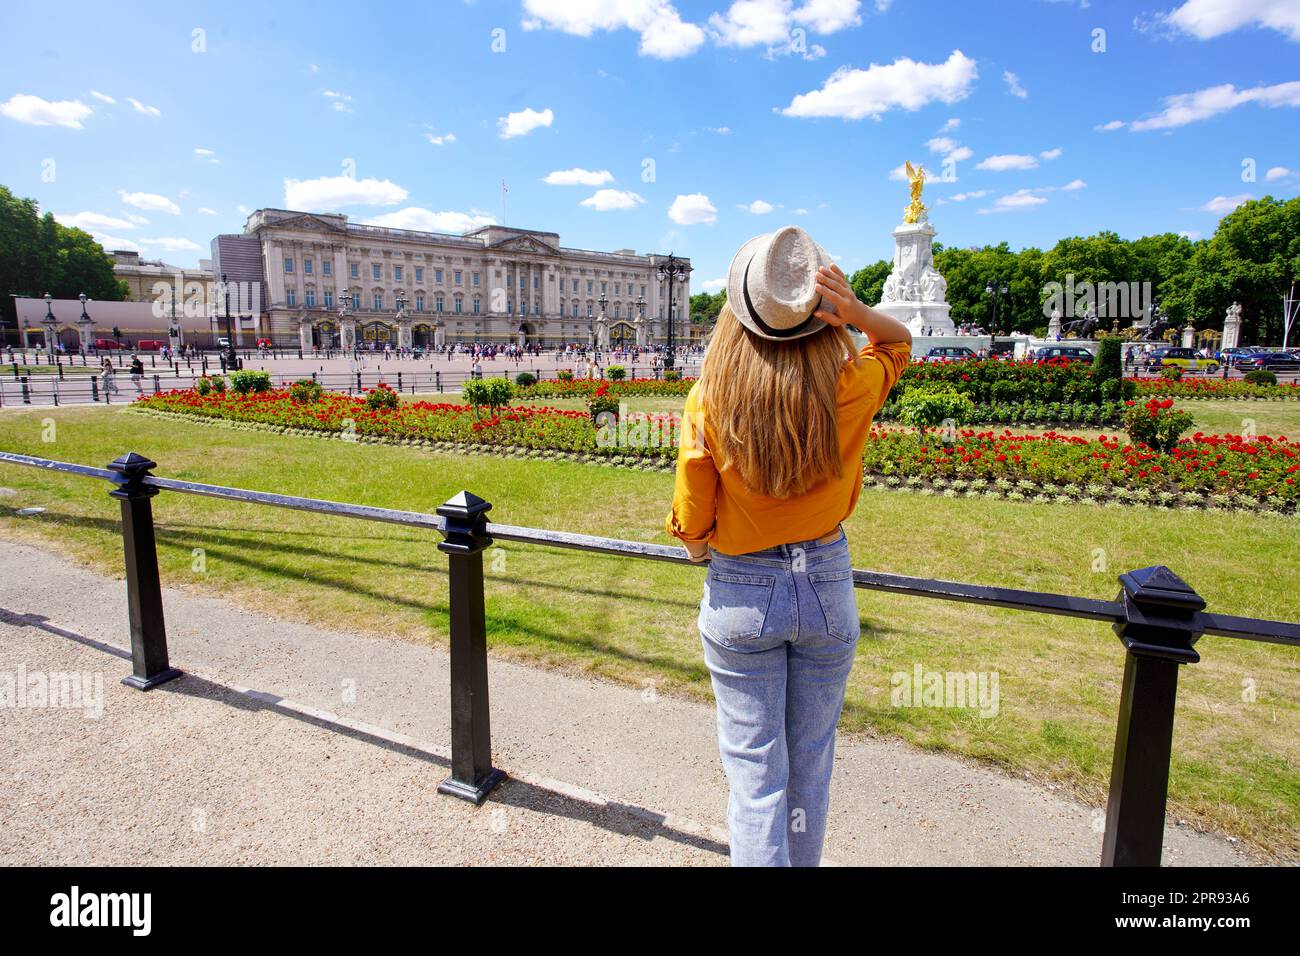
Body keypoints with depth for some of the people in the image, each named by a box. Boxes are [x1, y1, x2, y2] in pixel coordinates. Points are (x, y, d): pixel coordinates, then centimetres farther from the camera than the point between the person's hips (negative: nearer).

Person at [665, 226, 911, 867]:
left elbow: (690, 524, -9)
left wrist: (697, 545, 14)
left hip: (740, 595, -2)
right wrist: (859, 313, -11)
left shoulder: (709, 399, -18)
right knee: (811, 764, 22)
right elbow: (899, 343, 10)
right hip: (828, 588, 3)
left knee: (755, 771, 12)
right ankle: (801, 861, 43)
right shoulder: (850, 390, -14)